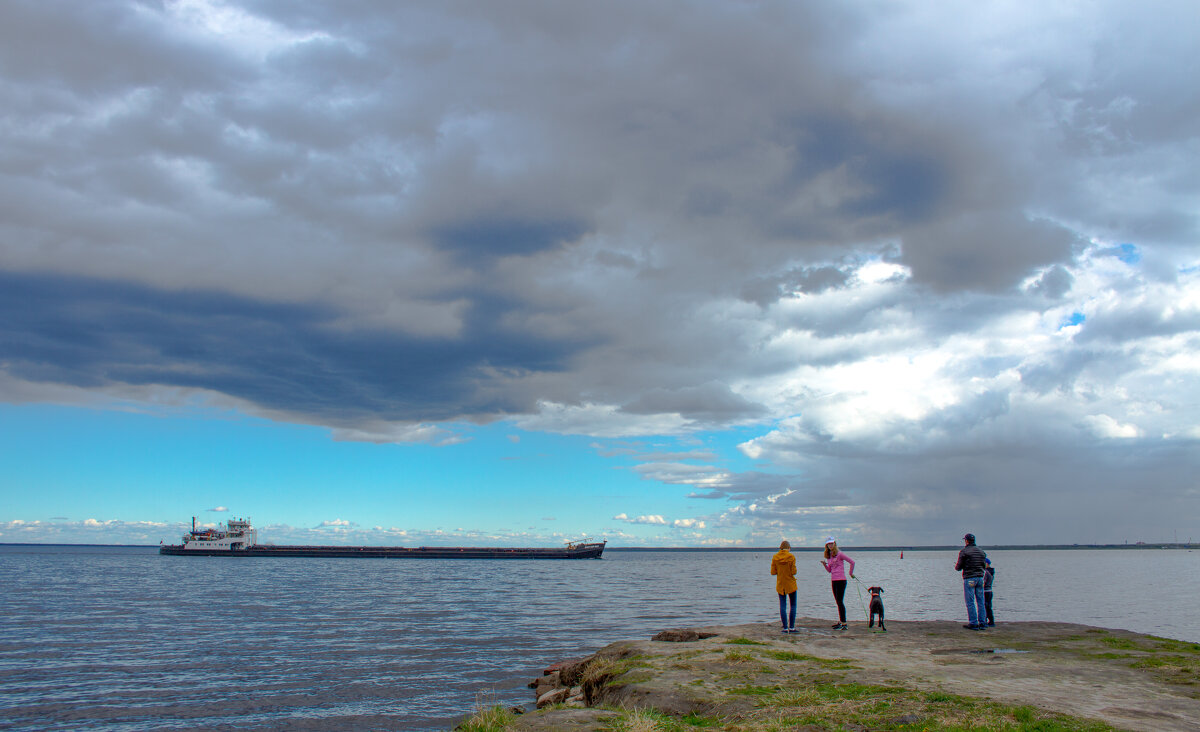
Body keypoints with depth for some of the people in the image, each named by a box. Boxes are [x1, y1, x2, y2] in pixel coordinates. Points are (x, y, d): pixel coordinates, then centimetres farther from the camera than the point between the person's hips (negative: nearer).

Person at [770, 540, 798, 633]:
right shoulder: (791, 557, -11)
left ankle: (785, 628, 2)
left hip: (780, 584, 3)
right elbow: (793, 572, -14)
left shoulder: (775, 557, -2)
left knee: (782, 606, 5)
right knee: (793, 605, 8)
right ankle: (791, 627, 3)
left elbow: (773, 572, -3)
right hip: (791, 584, -2)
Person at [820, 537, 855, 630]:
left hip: (841, 580, -8)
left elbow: (852, 562, -5)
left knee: (840, 601, -10)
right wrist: (824, 564, -1)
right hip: (833, 580, 8)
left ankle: (844, 624, -9)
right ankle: (840, 621, 21)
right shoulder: (828, 556, 13)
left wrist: (851, 573, 2)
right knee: (838, 602, 13)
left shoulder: (839, 554, -9)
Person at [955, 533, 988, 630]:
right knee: (980, 602, 8)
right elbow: (984, 566, 17)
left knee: (970, 602, -3)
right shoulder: (981, 551, 11)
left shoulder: (963, 551, -7)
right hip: (980, 577, 6)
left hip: (969, 578, -6)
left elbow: (959, 567, -6)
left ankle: (973, 623, -4)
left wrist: (956, 567, 17)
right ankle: (982, 623, 9)